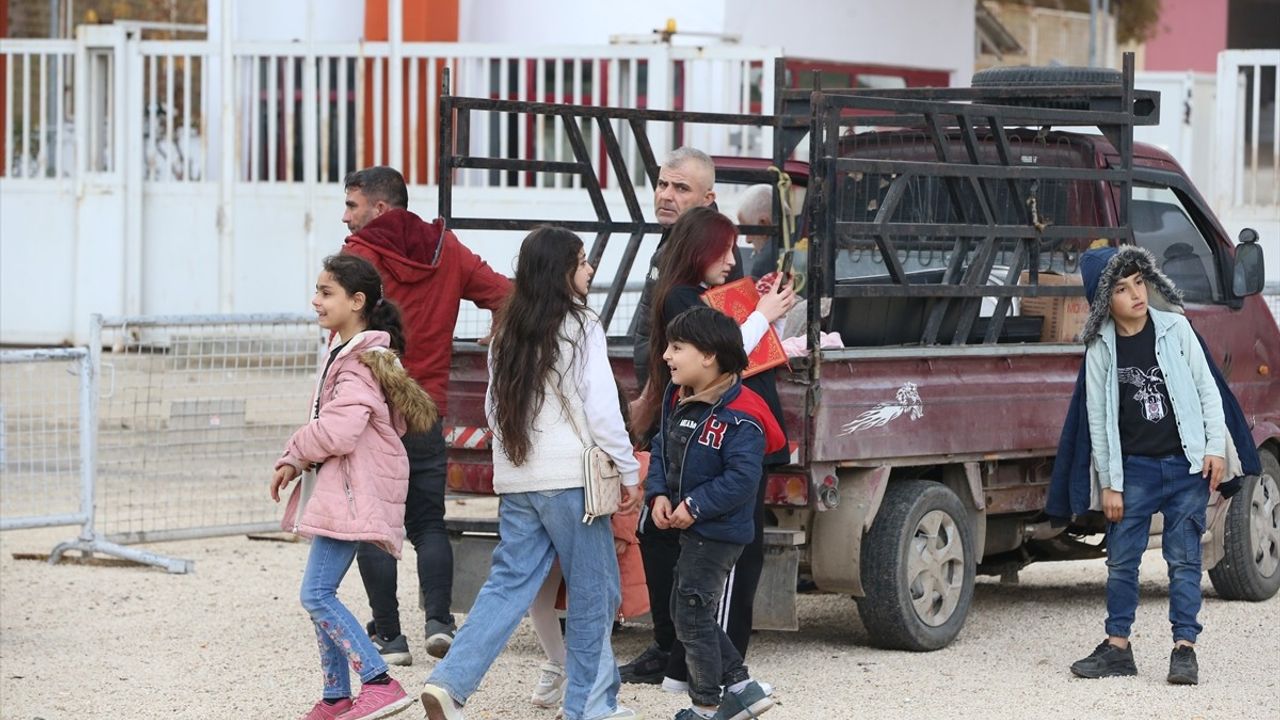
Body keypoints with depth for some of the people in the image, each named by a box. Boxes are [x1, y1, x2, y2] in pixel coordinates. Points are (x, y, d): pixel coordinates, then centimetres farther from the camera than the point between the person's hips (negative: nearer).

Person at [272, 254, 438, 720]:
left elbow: (337, 431, -26)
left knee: (316, 594, -14)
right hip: (335, 489, 11)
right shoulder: (344, 350, 16)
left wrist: (293, 456, -7)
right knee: (321, 594, 13)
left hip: (353, 491, -11)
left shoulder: (361, 363, -16)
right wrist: (297, 461, 6)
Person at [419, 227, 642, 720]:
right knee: (593, 589, 6)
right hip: (569, 477, -6)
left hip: (515, 479, 6)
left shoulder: (508, 332, 10)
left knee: (509, 583, 7)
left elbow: (493, 408, 16)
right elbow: (602, 411, -11)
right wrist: (629, 471, -3)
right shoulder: (581, 328, -9)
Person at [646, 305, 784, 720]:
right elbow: (662, 449, 11)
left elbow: (742, 478, -26)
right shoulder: (679, 400, 5)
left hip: (719, 532, -10)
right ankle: (741, 687, 25)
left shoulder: (740, 419, -22)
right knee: (687, 610, 16)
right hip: (691, 529, 10)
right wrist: (658, 495, -5)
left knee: (692, 615, -4)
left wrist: (695, 506, -24)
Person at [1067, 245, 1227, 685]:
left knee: (1184, 559, 1)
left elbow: (1206, 388, 4)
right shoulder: (1101, 349, -3)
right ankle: (1117, 646, 13)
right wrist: (1109, 484, -2)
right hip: (1134, 467, 1)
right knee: (1122, 559, 3)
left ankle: (1184, 648, 5)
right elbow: (1098, 417, 0)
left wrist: (1216, 448, -4)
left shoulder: (1175, 329, -2)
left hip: (1186, 465, -1)